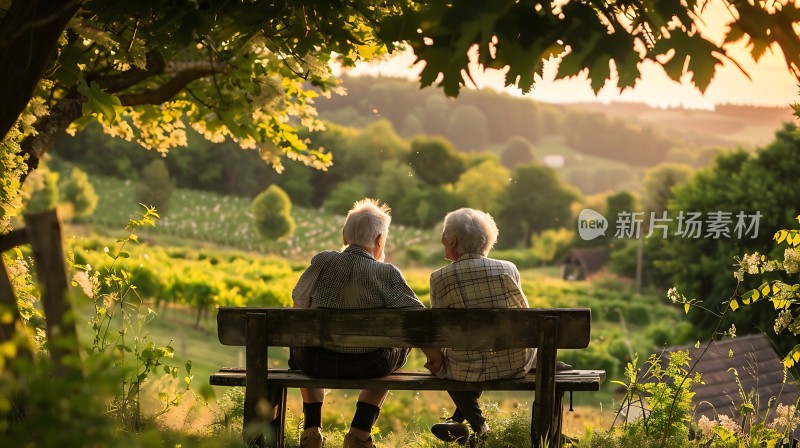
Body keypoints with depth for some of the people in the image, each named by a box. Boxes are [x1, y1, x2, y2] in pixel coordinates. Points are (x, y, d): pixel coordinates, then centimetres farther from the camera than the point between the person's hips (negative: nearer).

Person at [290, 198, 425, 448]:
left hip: (317, 363, 2)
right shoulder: (387, 274, -12)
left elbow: (299, 303, 7)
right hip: (367, 367, -2)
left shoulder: (323, 262, -8)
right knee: (400, 344, 33)